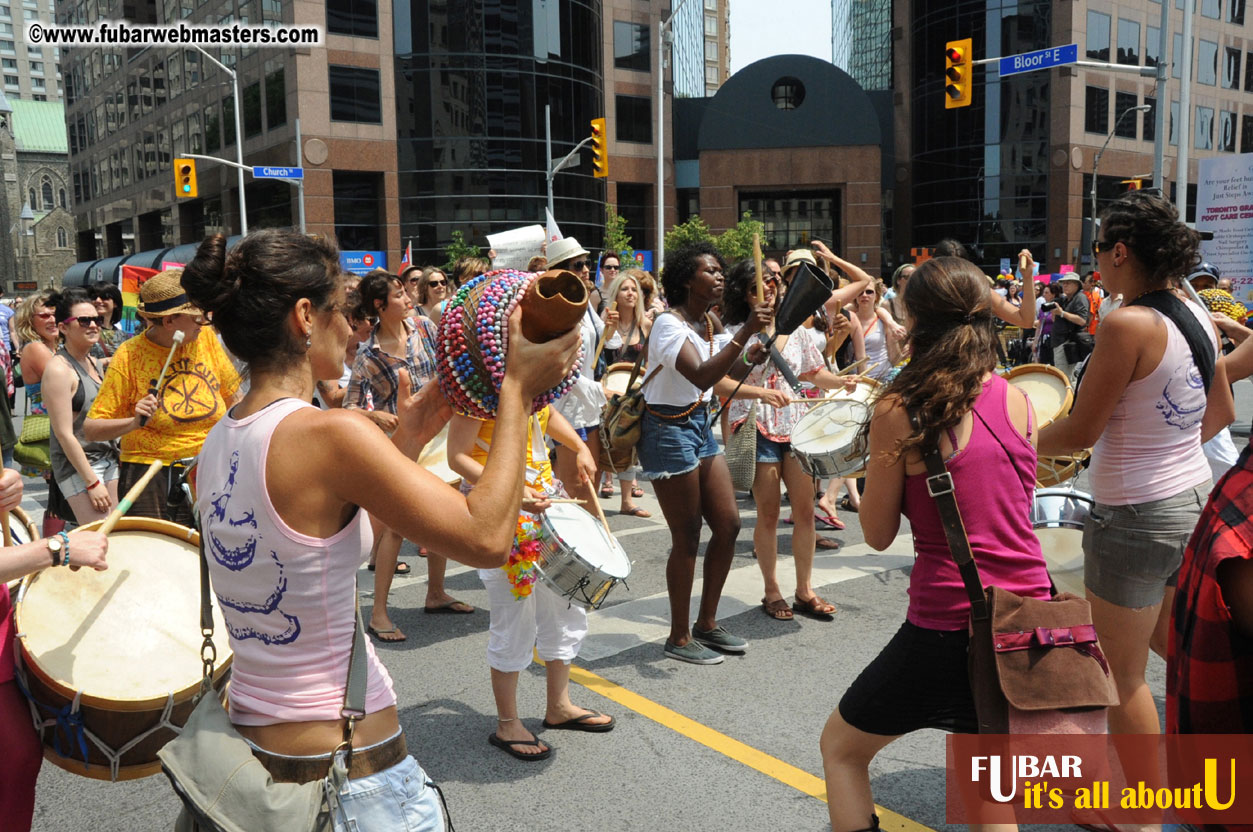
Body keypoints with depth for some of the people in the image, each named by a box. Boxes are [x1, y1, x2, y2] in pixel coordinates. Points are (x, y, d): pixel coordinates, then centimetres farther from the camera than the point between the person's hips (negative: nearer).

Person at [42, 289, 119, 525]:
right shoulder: (59, 369, -15)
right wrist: (92, 483, -19)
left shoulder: (93, 363, 11)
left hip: (108, 459, 8)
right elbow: (64, 434, -18)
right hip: (78, 466, -8)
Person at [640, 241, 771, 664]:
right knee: (687, 537, -2)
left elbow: (727, 372, 5)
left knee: (728, 524, 8)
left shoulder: (711, 322, 9)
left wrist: (752, 358, -16)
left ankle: (707, 624, 23)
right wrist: (746, 332, -35)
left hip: (699, 424, 9)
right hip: (668, 430, -9)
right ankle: (679, 638, 14)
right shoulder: (669, 323, -18)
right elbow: (702, 376, -32)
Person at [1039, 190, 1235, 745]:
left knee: (1122, 674, 8)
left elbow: (1080, 432, -20)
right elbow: (1220, 414, 15)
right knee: (1168, 639, 29)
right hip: (1195, 499, 9)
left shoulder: (1127, 325, -22)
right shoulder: (1198, 318, 3)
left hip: (1135, 516, -8)